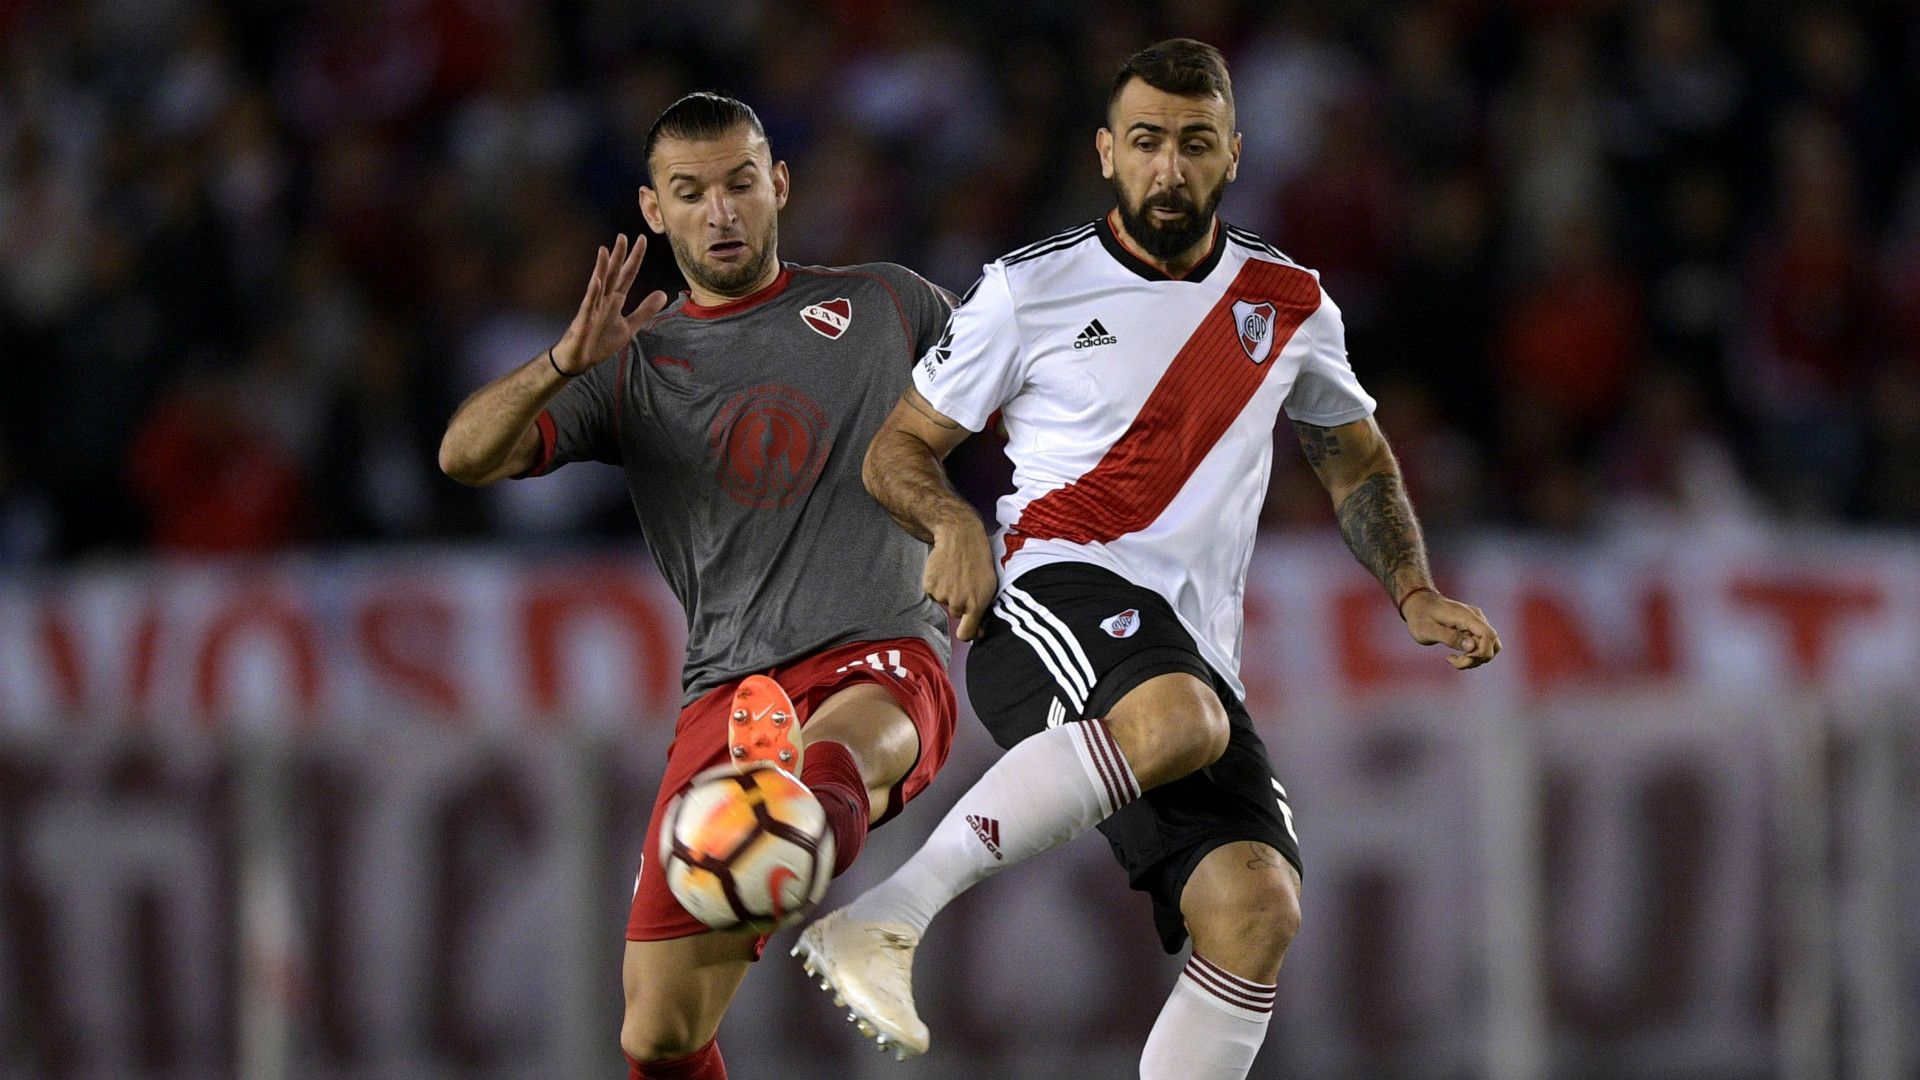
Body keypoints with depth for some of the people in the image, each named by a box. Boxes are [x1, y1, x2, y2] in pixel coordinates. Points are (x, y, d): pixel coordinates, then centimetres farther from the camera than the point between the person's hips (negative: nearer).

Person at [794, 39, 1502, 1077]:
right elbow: (899, 447, 10)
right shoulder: (1034, 289, 4)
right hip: (1055, 594, -5)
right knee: (1176, 718, -40)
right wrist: (954, 525, -12)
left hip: (1193, 656, 5)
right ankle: (881, 920, -42)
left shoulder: (1288, 303, 15)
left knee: (1257, 912, -17)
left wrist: (1415, 594, 15)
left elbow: (1356, 458, 30)